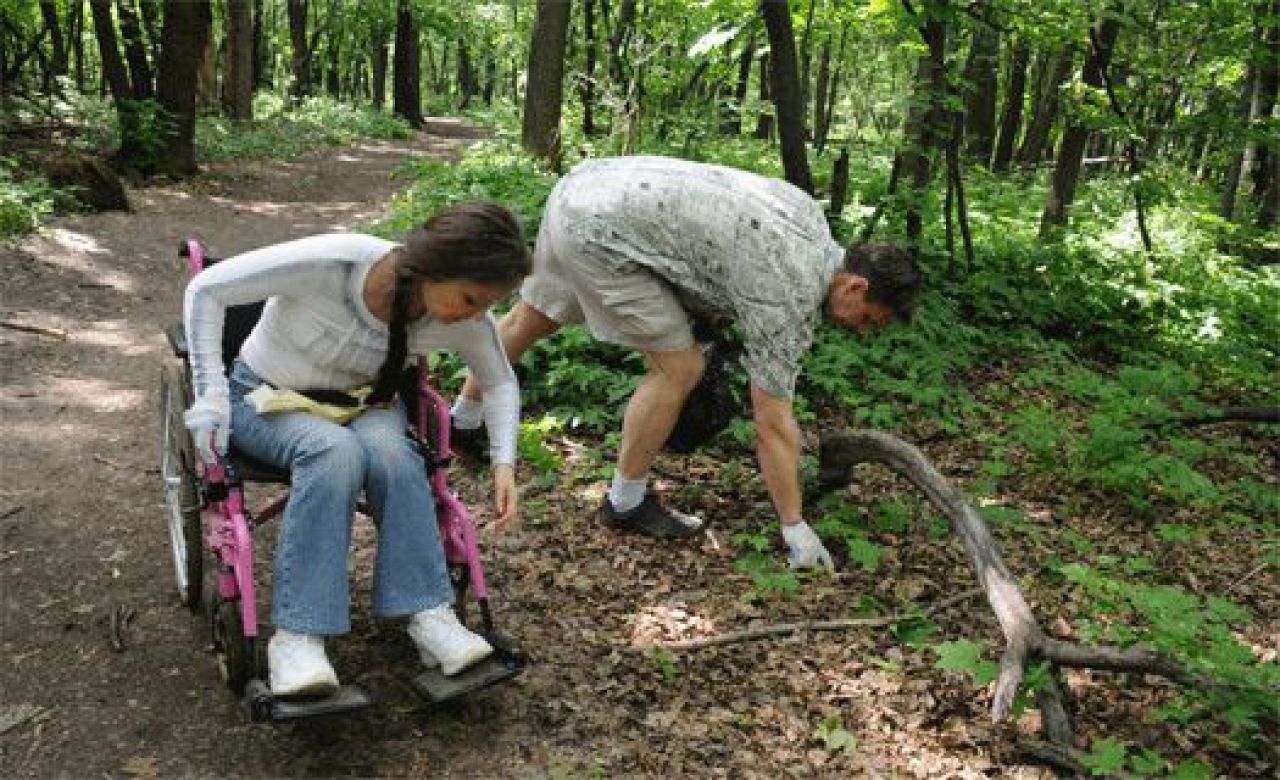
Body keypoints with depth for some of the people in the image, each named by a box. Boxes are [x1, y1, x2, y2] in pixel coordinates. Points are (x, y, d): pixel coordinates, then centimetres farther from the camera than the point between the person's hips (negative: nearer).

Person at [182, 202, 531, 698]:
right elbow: (206, 289, -21)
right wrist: (211, 396, -25)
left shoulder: (463, 316, -19)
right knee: (336, 451, -36)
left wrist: (504, 463, -14)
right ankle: (297, 637, -33)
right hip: (266, 398, -3)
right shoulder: (331, 261, -32)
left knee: (390, 450, -33)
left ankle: (429, 615, -28)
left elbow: (499, 383, 0)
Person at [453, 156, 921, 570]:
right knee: (678, 368, -7)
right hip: (601, 230, -10)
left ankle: (463, 420, 48)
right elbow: (773, 425, -11)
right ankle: (626, 503, 9)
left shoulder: (808, 212, 8)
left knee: (532, 319, 27)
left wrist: (710, 306, 21)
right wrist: (796, 530, -4)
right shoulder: (790, 298, -15)